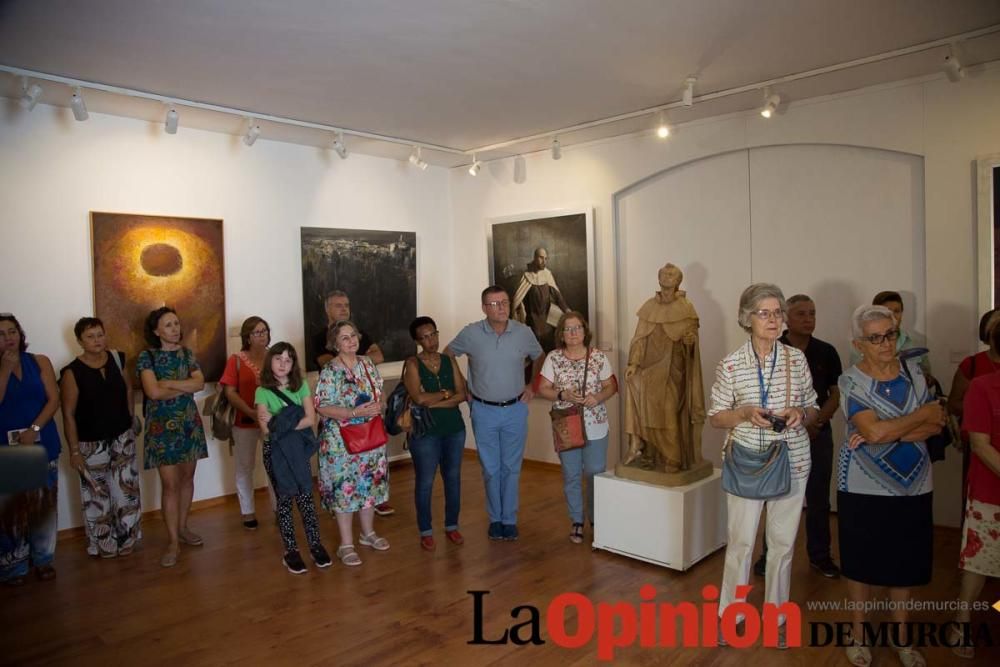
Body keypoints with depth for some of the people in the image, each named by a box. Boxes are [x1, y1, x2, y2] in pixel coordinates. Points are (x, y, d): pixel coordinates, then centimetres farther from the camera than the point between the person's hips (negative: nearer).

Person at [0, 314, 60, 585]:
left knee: (43, 503, 8)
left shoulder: (40, 362, 3)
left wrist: (33, 429, -14)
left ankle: (43, 559, 21)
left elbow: (54, 399, -3)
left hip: (43, 444, 1)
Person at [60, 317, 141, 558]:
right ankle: (103, 545, 24)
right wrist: (74, 450, -12)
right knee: (97, 494, 7)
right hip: (92, 443, -3)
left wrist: (132, 419, 8)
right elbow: (68, 414, -12)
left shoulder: (117, 359, -2)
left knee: (126, 489, 9)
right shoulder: (72, 372, -14)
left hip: (122, 437, 4)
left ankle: (126, 539, 26)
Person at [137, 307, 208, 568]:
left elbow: (200, 383, -7)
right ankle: (173, 542, 2)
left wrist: (169, 383, -16)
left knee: (187, 478, 11)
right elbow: (153, 391, -19)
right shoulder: (147, 356, -6)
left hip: (189, 422, 4)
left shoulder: (186, 353, 7)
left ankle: (182, 528, 27)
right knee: (170, 484, -5)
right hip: (162, 425, -4)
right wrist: (185, 387, -10)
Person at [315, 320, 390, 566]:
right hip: (341, 441, -6)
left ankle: (368, 533, 33)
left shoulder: (367, 363, 4)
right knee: (344, 488, 2)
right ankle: (346, 544, 14)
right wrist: (355, 412, -24)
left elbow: (378, 393, 13)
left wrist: (377, 407, -9)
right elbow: (322, 407, -18)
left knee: (369, 484, 15)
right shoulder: (330, 371, -15)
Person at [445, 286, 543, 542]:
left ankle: (509, 519, 23)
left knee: (511, 467, 9)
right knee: (490, 468, 9)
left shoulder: (524, 332, -6)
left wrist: (533, 386, 5)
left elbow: (539, 358, 13)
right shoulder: (471, 333, -10)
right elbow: (448, 354, 6)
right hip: (484, 411, -1)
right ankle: (495, 518, 26)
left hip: (515, 409, 1)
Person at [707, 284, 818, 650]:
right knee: (741, 541, 6)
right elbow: (715, 417, -1)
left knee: (783, 543, 12)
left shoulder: (797, 358, 0)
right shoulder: (730, 364, -7)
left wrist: (801, 414, -14)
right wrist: (745, 413, -19)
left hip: (792, 462, 2)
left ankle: (776, 617, 31)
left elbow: (813, 409, 9)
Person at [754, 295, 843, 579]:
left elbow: (836, 394, 3)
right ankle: (770, 554, 19)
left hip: (818, 434, 2)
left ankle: (820, 556, 26)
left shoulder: (826, 352, 0)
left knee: (818, 500, 11)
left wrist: (816, 423, -10)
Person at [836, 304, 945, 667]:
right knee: (863, 561, 10)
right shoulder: (851, 381, -11)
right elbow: (874, 432, -22)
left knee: (905, 561, 14)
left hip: (913, 486, 4)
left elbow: (935, 425, -5)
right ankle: (858, 633, 28)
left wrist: (889, 432, -19)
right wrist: (922, 414, -12)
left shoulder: (914, 372, 2)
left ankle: (901, 635, 33)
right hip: (864, 488, -3)